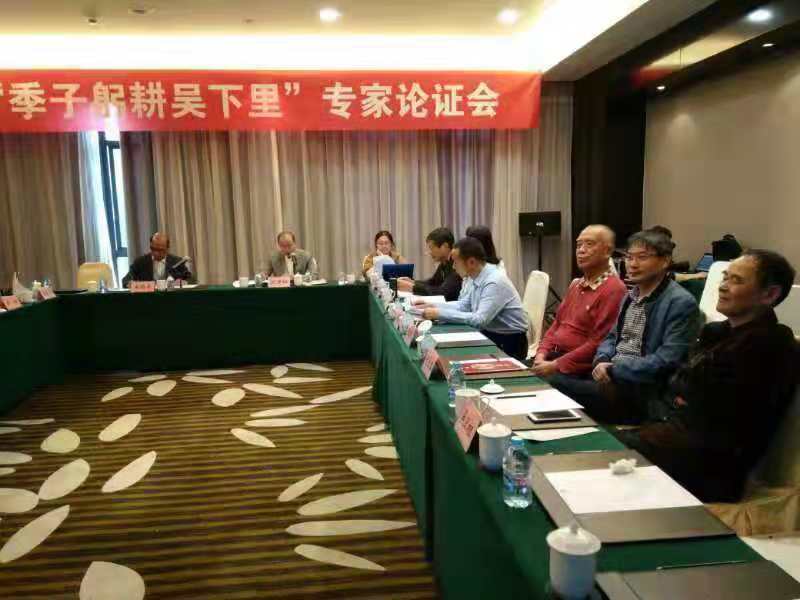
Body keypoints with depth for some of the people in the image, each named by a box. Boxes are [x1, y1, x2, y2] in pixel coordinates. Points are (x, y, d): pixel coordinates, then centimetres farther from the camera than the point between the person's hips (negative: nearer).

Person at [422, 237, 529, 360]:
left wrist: (440, 313, -27)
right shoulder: (478, 278, 2)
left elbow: (479, 320, -29)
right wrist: (431, 306, 2)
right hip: (489, 334, 8)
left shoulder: (495, 282, -24)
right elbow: (464, 305, 13)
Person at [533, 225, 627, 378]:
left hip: (581, 370, -7)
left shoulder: (613, 290, -13)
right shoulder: (576, 284, 17)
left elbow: (597, 344, -18)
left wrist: (555, 366, -17)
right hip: (553, 357, 8)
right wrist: (541, 353, 2)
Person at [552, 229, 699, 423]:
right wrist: (602, 361, -4)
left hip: (642, 391, -8)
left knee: (558, 388, -22)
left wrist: (614, 370, -18)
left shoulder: (681, 303, -12)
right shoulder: (631, 295, 15)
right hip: (610, 375, 8)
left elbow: (666, 360, -20)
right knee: (555, 381, -11)